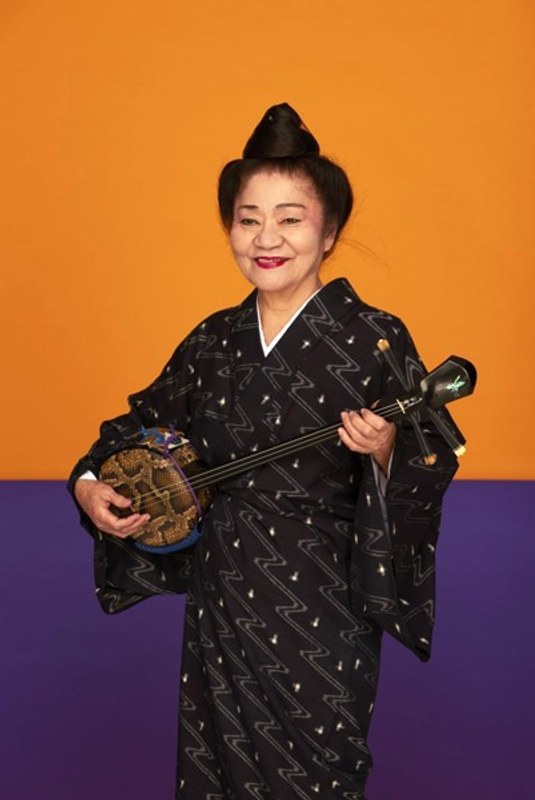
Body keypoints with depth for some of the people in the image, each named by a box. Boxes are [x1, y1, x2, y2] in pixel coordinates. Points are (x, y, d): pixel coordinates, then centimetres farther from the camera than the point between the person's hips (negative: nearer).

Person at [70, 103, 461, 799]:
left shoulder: (373, 339, -11)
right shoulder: (213, 342, 4)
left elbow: (427, 481, -11)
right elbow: (141, 427, 18)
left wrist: (386, 455, -31)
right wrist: (90, 484, 2)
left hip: (321, 618, -5)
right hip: (220, 605, 5)